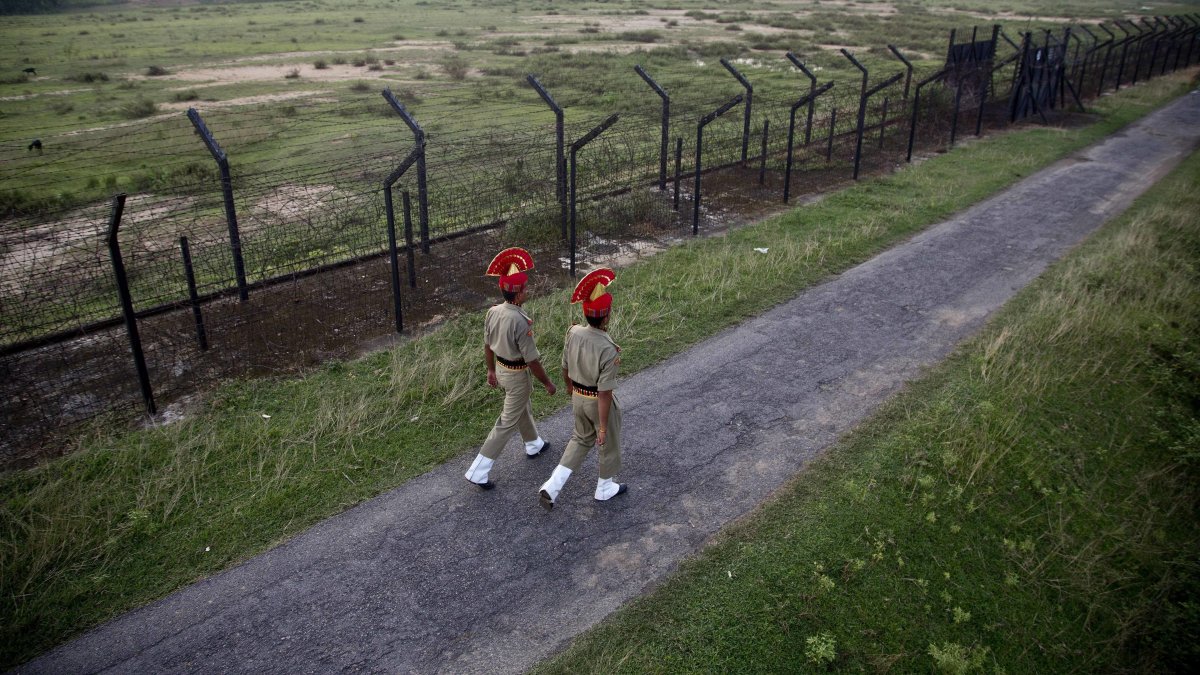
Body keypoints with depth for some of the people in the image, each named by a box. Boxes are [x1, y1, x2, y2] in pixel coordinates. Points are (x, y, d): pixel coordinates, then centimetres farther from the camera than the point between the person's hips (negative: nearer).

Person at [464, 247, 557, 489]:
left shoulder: (493, 312, -8)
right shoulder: (521, 322, -31)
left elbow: (487, 346, 5)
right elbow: (532, 360, -24)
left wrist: (491, 370, 20)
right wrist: (548, 383, -10)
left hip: (501, 370, 8)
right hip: (518, 376, -8)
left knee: (523, 409, 30)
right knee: (507, 423, 3)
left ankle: (534, 444, 54)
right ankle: (478, 471, 6)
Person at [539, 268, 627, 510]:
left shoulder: (573, 333, -14)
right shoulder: (608, 350, -32)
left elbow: (566, 370, 1)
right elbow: (604, 393, -27)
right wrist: (603, 425, -17)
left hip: (578, 397, 6)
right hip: (599, 402, -6)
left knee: (581, 439, 27)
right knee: (609, 443, 21)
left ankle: (551, 487, 19)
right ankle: (605, 488, 43)